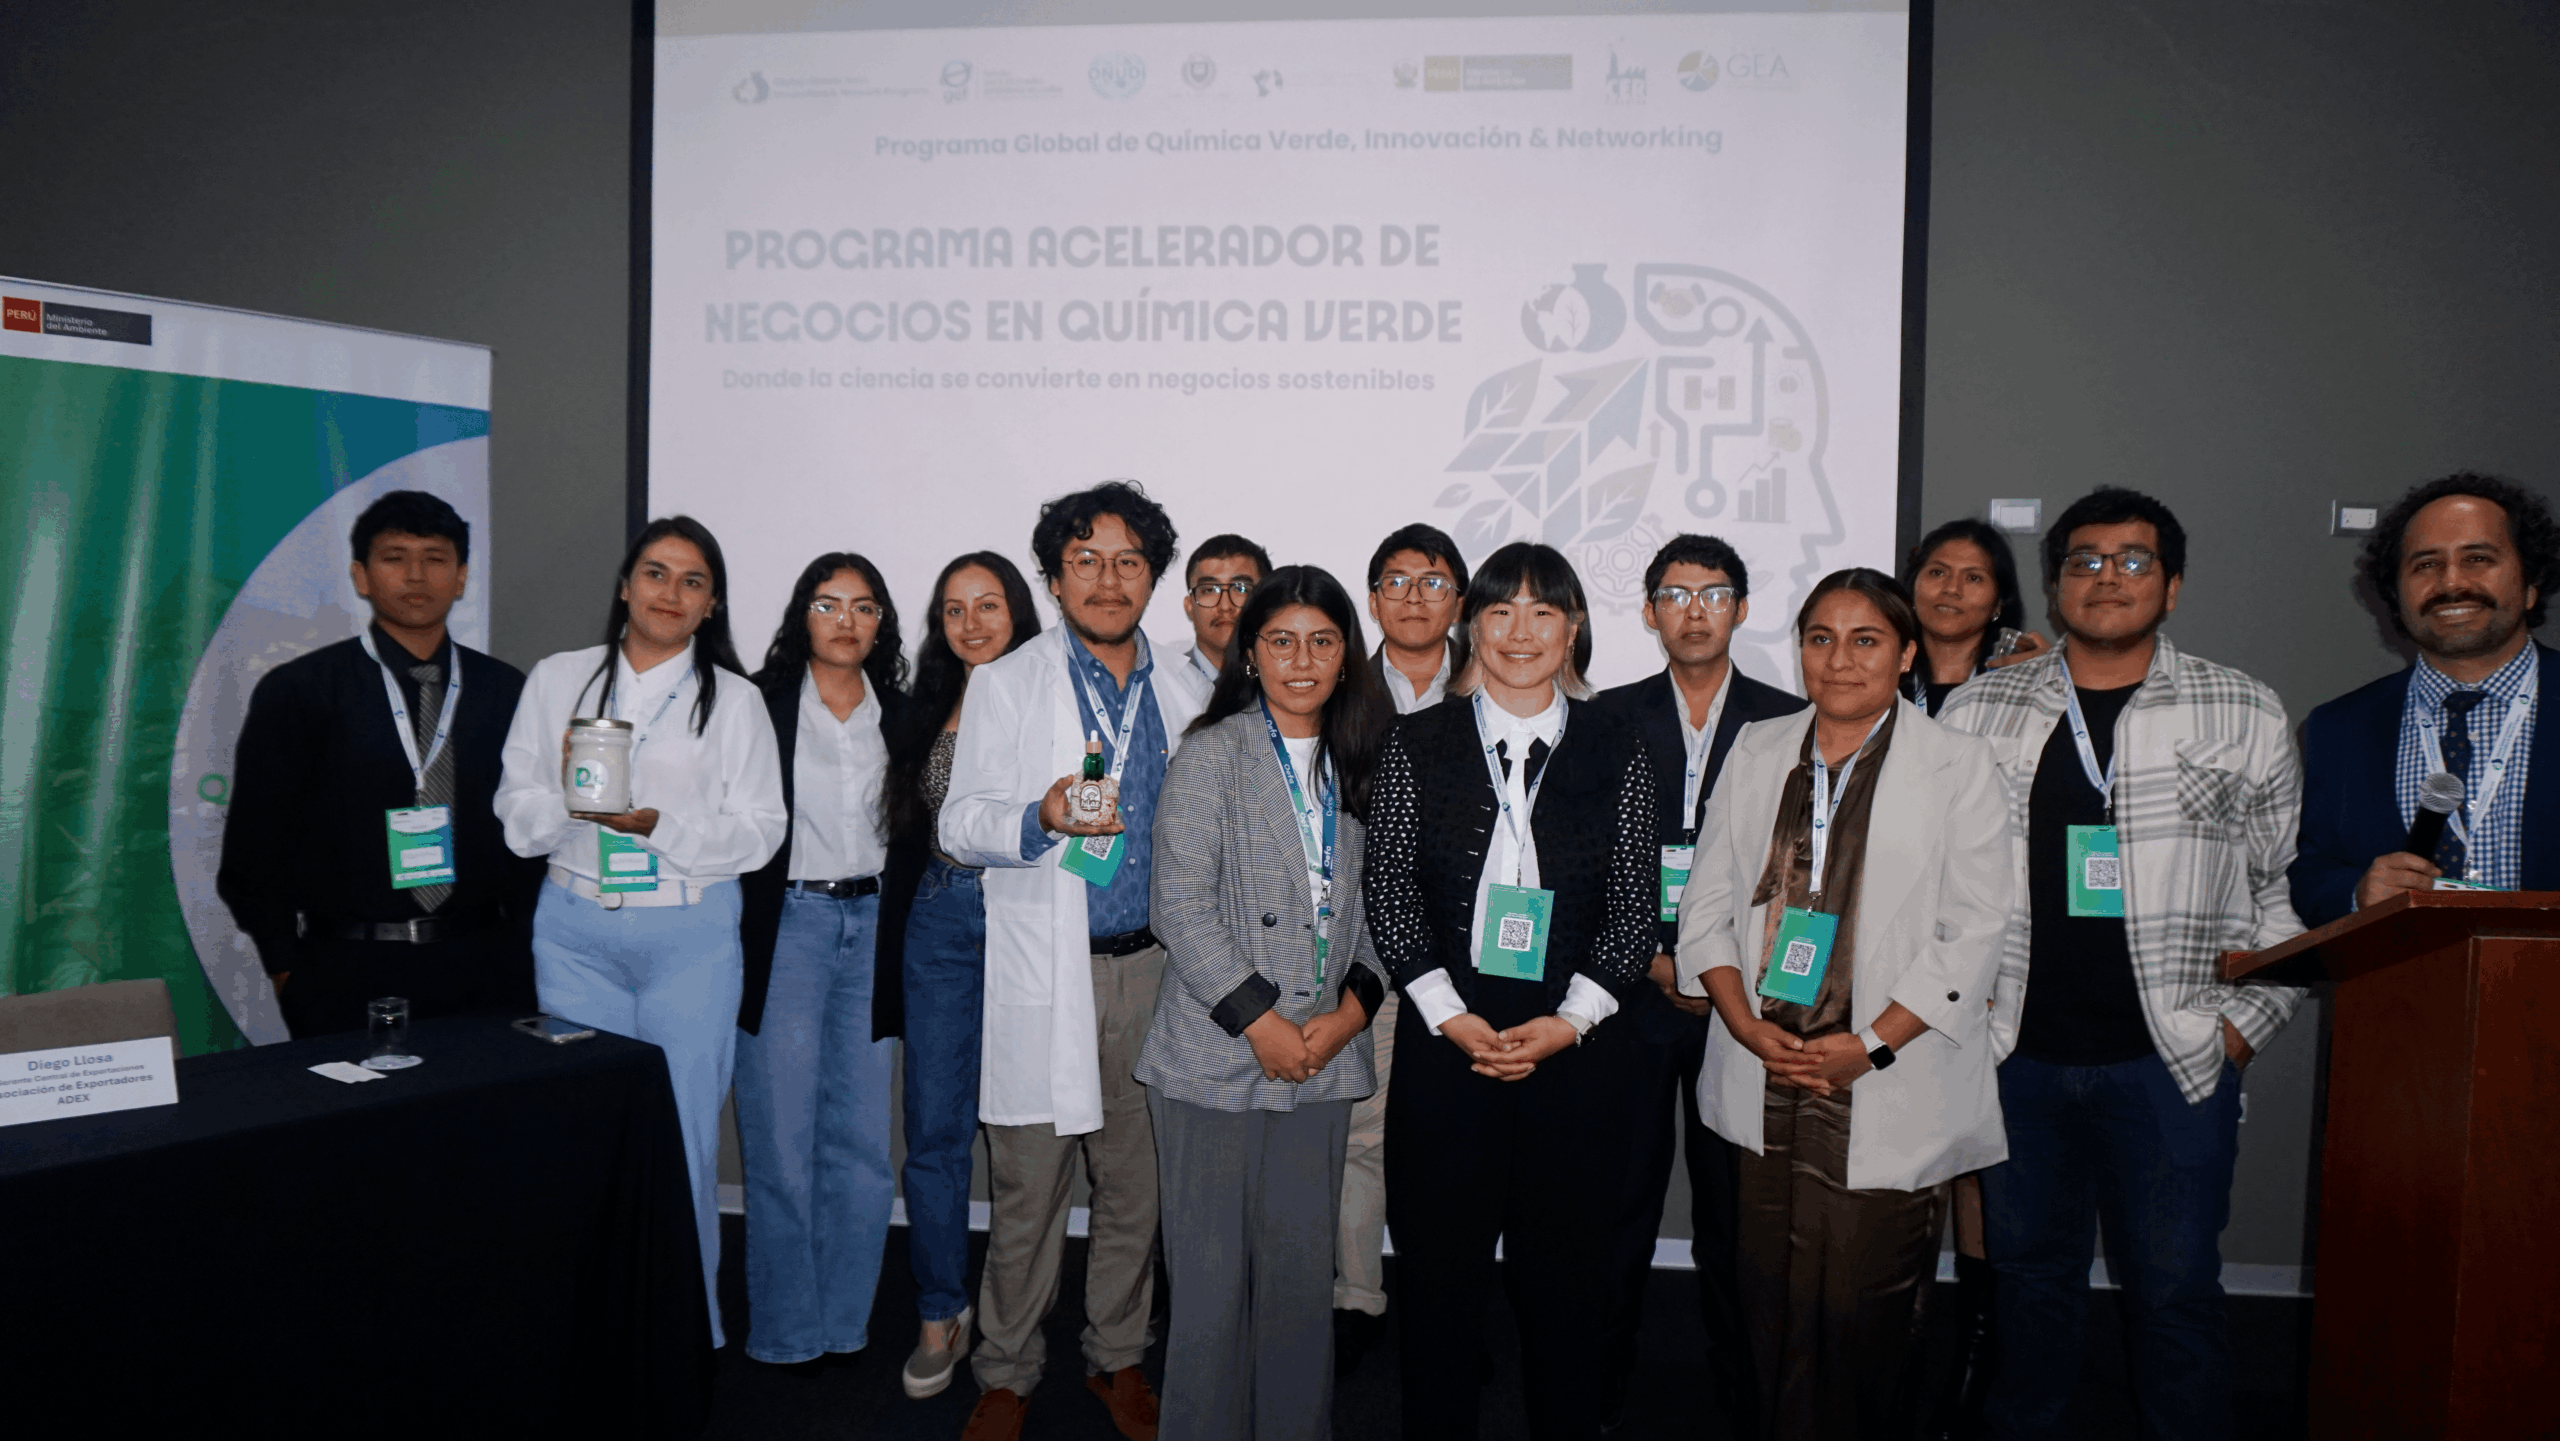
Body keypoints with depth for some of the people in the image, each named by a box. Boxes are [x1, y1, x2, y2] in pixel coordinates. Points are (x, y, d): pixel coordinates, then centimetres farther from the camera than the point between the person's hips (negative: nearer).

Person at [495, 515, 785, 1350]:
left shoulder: (734, 701, 4)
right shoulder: (558, 679, 10)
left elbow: (758, 831, -1)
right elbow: (517, 813, 8)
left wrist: (659, 824, -16)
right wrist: (571, 794, -13)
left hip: (691, 936, -2)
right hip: (576, 930, 2)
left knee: (683, 1136, 0)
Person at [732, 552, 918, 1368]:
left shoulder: (902, 714, 9)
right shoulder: (761, 703, -1)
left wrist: (901, 939, 4)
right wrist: (739, 937, -8)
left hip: (872, 928, 3)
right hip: (787, 926, -3)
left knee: (863, 1141, 7)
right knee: (782, 1141, 2)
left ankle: (844, 1321, 21)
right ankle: (784, 1331, 16)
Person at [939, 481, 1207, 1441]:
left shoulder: (1181, 697, 13)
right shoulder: (1006, 685, 5)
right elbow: (959, 823, -3)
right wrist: (1042, 818, -20)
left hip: (1150, 967, 3)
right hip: (1045, 972, -2)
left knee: (1136, 1187, 10)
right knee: (1026, 1195, 2)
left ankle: (1117, 1357, 28)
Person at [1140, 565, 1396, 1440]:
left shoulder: (1360, 762, 11)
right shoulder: (1212, 755, -4)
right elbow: (1181, 905, -10)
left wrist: (1353, 1007, -3)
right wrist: (1260, 1022, -12)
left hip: (1323, 1056, 4)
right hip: (1217, 1058, -4)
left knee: (1305, 1270, 10)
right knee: (1213, 1276, 3)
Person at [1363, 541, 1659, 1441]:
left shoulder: (1618, 757, 6)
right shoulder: (1417, 746, 4)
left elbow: (1633, 914, 3)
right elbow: (1389, 899, 0)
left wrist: (1566, 1022, -8)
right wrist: (1452, 1017, -9)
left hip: (1577, 1048, 1)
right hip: (1445, 1042, 0)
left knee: (1564, 1272, 9)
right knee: (1439, 1273, 6)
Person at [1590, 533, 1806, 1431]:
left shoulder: (1788, 723, 7)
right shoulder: (1609, 720, 6)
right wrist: (1650, 958, -5)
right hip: (1634, 994, 0)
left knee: (1735, 1206, 5)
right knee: (1620, 1200, 4)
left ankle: (1739, 1393, 20)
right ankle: (1602, 1386, 18)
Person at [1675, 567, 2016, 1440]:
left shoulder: (1958, 766, 0)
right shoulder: (1758, 753, 11)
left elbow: (1974, 933, -5)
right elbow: (1706, 903, 9)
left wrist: (1871, 1048, -13)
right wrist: (1747, 1026, -6)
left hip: (1888, 1093, -3)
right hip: (1766, 1082, 3)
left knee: (1869, 1316, 0)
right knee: (1774, 1310, 8)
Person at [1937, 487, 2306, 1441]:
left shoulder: (2245, 715, 3)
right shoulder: (1976, 712, 5)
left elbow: (2285, 889, 6)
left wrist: (2243, 1025, 0)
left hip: (2175, 1064, -1)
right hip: (2014, 1055, 2)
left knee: (2175, 1292, 5)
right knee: (2028, 1280, 14)